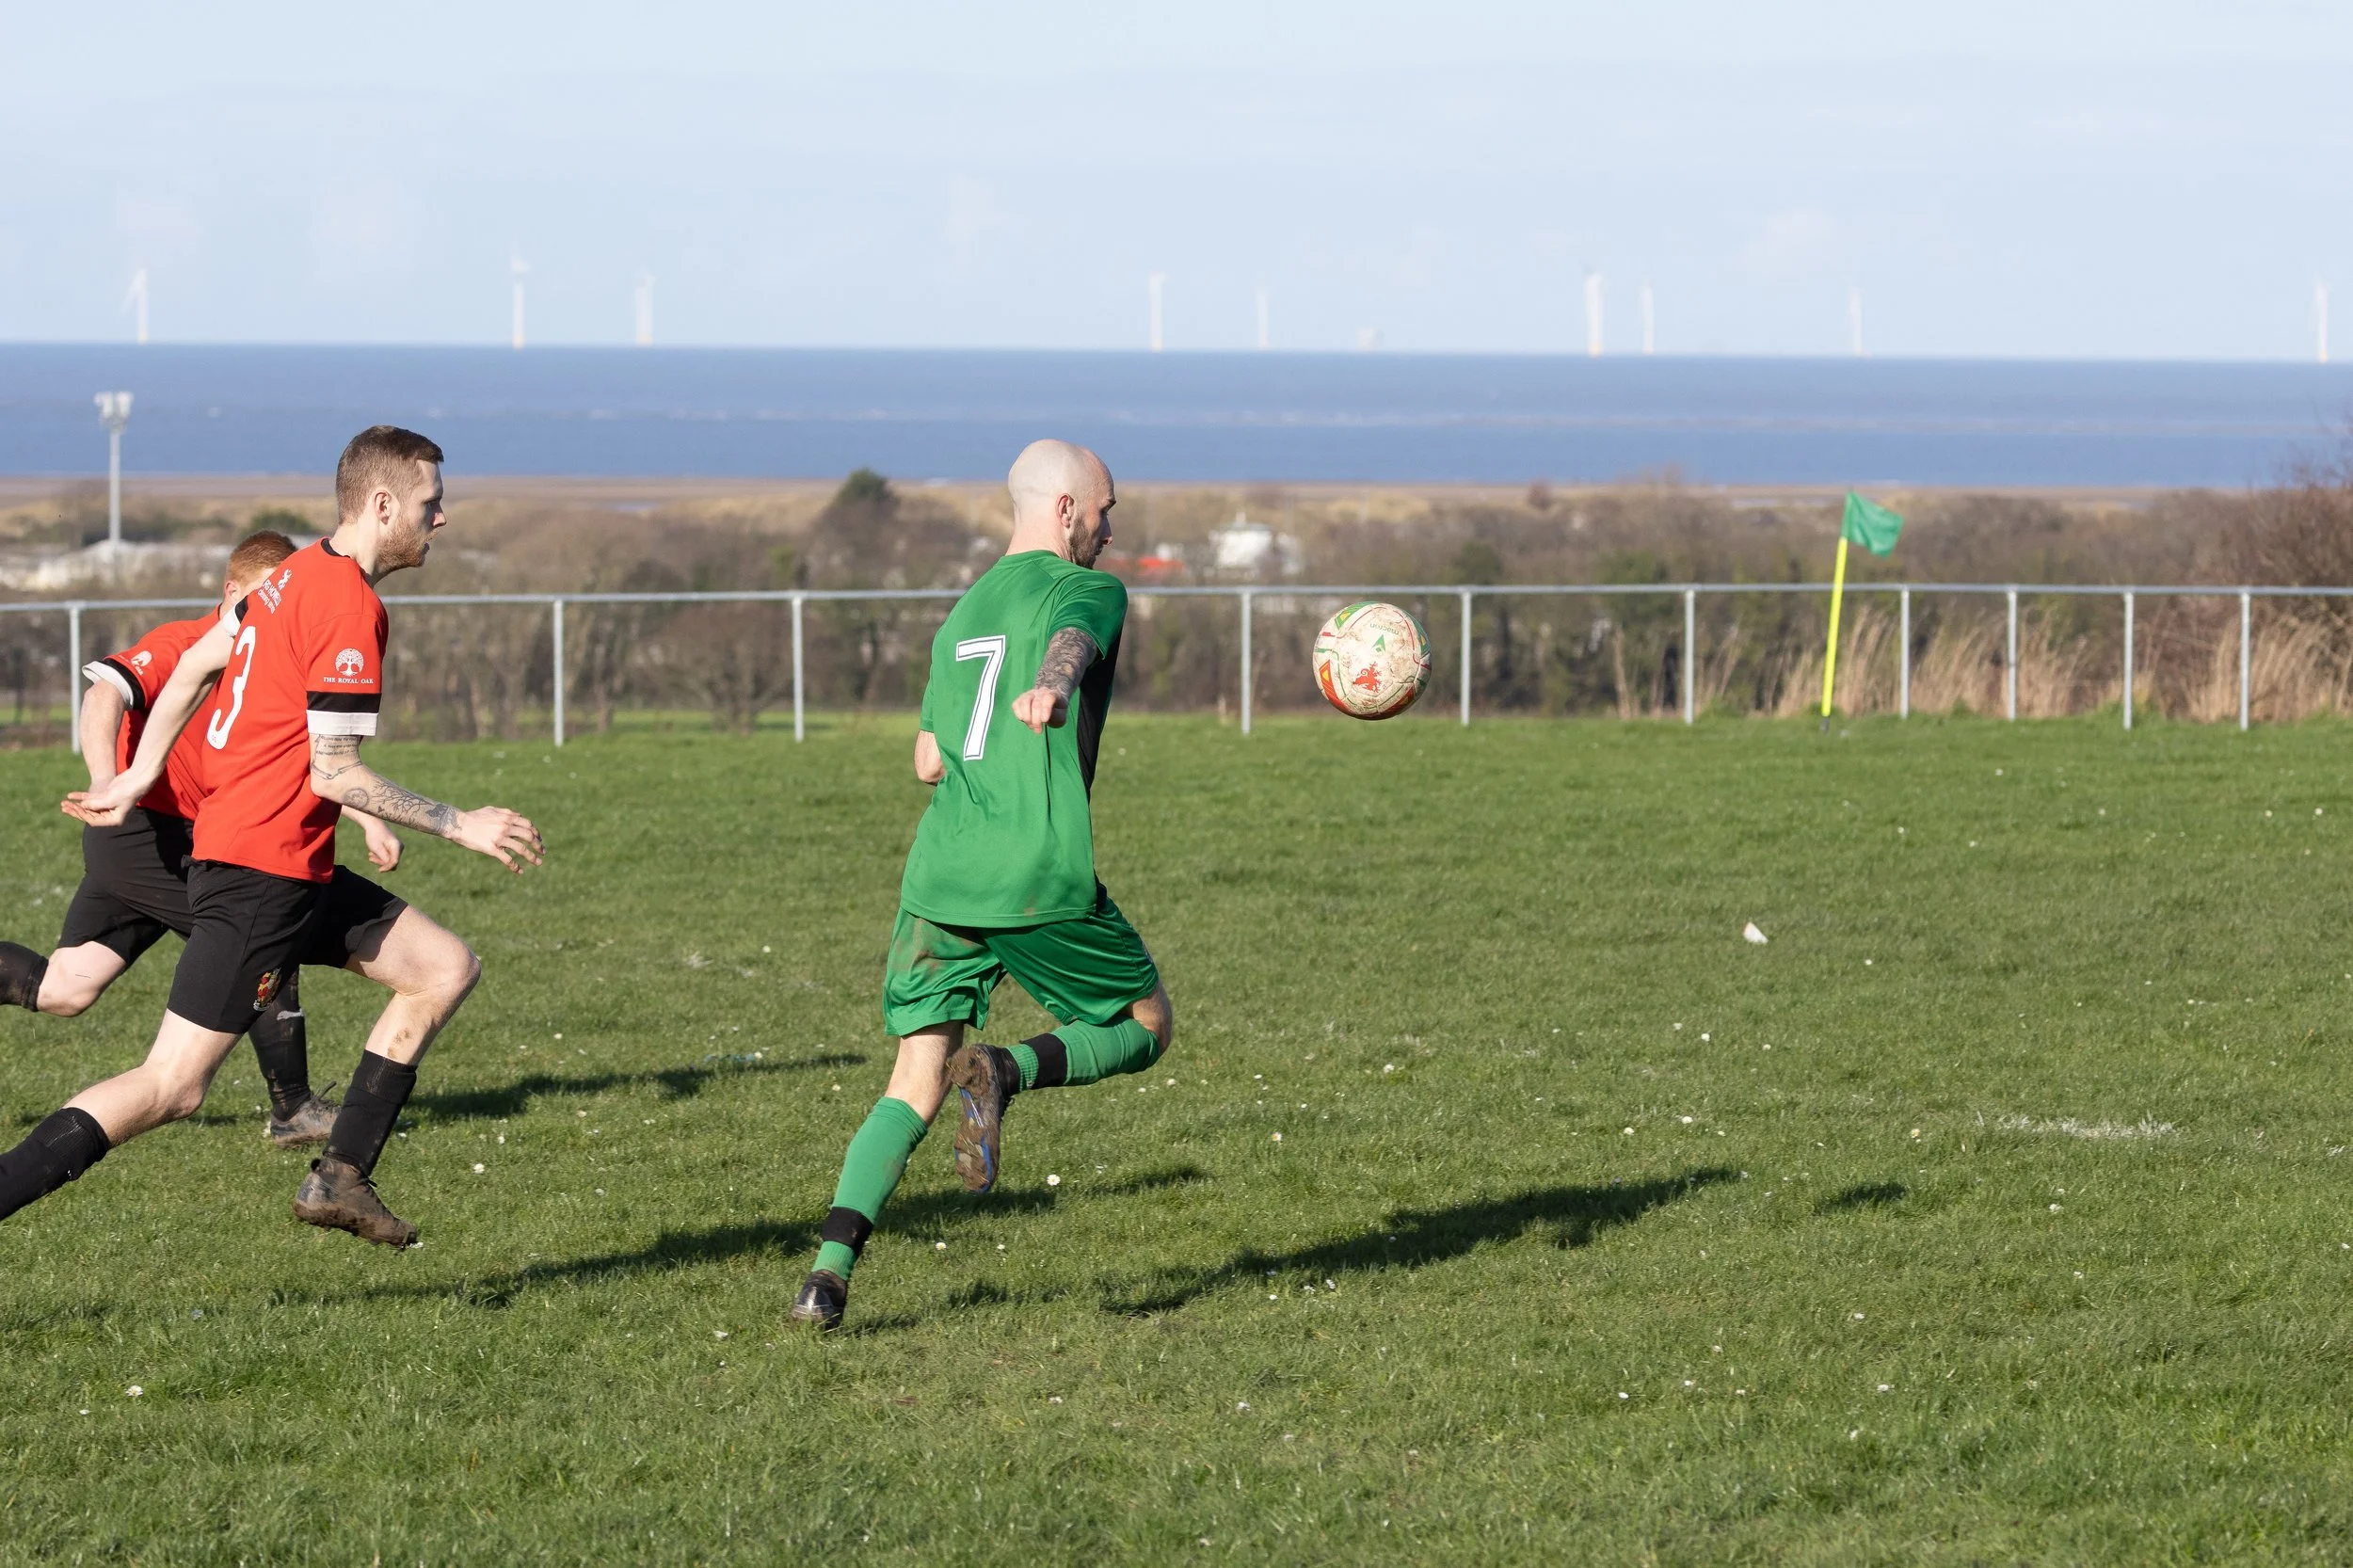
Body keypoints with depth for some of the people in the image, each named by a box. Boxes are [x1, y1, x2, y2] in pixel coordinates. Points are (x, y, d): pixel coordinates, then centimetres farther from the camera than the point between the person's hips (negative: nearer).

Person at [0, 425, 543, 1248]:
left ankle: (339, 1178, 11)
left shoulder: (299, 573, 11)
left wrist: (138, 777, 26)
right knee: (171, 1087, -11)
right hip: (260, 877, -10)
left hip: (294, 871, 10)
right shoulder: (351, 607, -18)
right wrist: (460, 826, -11)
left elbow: (196, 662, 20)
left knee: (447, 967, 12)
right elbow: (335, 773, -20)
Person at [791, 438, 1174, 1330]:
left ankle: (830, 1271, -13)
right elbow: (1071, 639, -24)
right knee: (1145, 1023, 16)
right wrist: (1052, 689, -45)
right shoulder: (1090, 591, 2)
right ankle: (1005, 1073, -13)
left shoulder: (962, 614, 22)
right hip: (1044, 880, -6)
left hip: (940, 878, 6)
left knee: (914, 1087, 6)